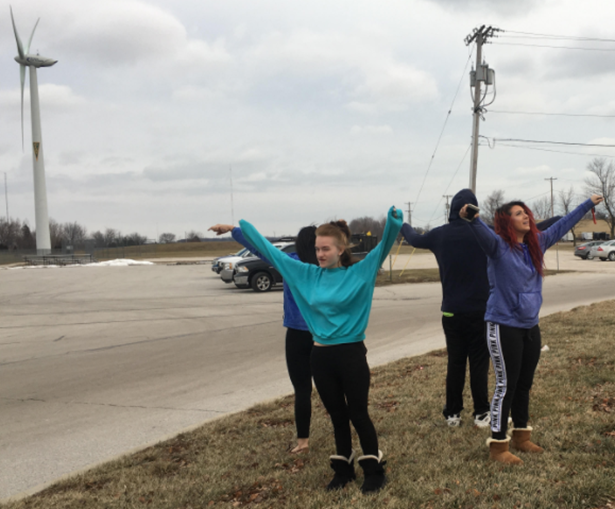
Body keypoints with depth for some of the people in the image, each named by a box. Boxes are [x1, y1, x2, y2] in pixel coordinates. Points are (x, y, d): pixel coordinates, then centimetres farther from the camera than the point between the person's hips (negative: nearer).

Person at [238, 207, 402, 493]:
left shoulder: (359, 273, -7)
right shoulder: (307, 274, 2)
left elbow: (383, 247, -20)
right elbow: (270, 250, 6)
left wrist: (393, 222, -38)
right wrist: (239, 227, 9)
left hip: (352, 354, -4)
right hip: (320, 356, 4)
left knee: (358, 415, 7)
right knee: (337, 416, 16)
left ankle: (374, 469, 25)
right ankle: (343, 468, 32)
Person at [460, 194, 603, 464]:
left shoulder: (537, 243, 8)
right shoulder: (498, 245, -12)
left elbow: (562, 225, 22)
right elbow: (483, 233, -34)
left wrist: (589, 204, 33)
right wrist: (472, 219, -56)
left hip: (530, 327, 7)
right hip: (504, 327, -7)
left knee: (524, 384, 17)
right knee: (506, 386, -1)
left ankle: (521, 436, 33)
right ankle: (498, 446, 10)